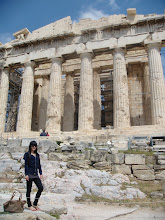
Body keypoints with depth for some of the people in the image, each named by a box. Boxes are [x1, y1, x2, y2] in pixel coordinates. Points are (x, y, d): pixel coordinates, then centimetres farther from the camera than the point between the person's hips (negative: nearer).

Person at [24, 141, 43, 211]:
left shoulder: (37, 155, 14)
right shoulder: (27, 154, -1)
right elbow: (26, 165, -5)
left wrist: (41, 173, 11)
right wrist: (26, 174, -11)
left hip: (36, 174, 5)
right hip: (30, 174, -5)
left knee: (41, 188, -4)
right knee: (29, 190, 4)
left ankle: (35, 204, 10)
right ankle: (29, 205, 18)